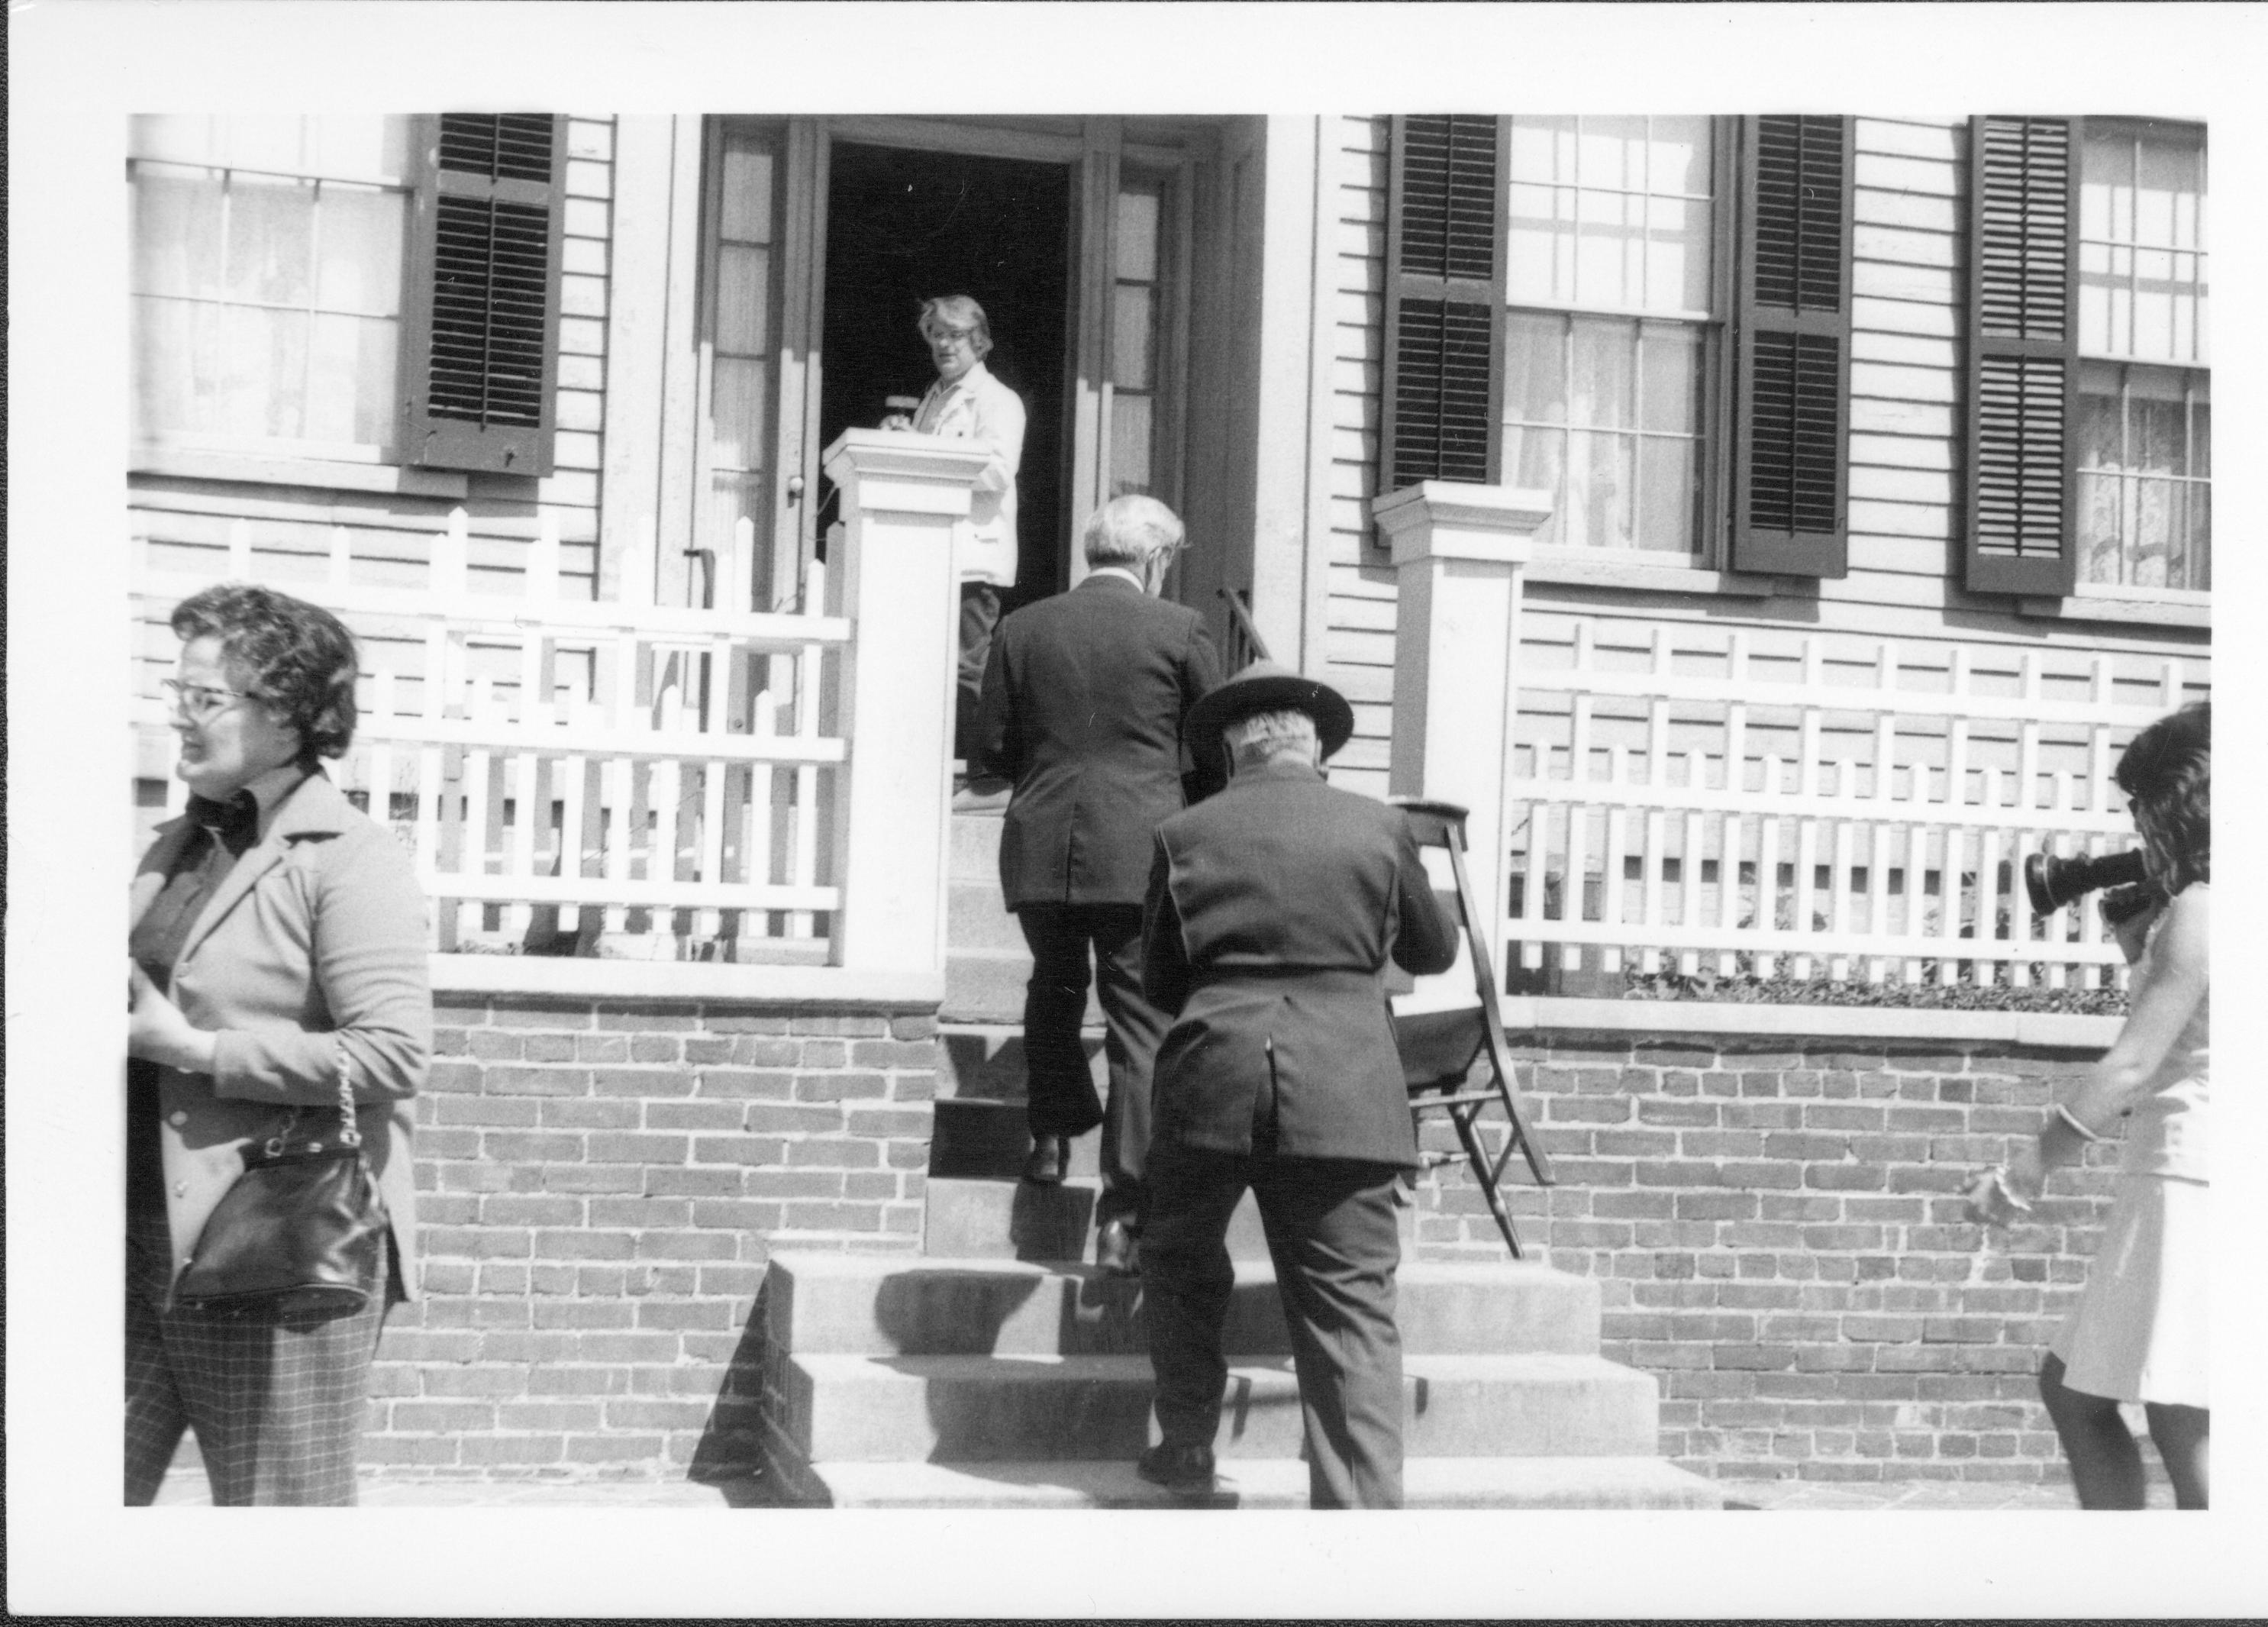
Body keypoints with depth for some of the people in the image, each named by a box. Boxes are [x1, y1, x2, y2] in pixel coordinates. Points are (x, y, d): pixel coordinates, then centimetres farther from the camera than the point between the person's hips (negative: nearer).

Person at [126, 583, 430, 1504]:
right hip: (145, 1238, 8)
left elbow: (392, 1052, -21)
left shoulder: (351, 862, -11)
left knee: (276, 1505, 5)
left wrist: (198, 1050, -18)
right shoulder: (179, 846, 14)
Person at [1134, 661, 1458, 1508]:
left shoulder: (1184, 834, 5)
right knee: (1352, 1307, 1)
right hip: (1345, 1094, 0)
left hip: (1211, 1080, 0)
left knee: (1181, 1264, 24)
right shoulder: (1379, 826, 6)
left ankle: (1186, 1446, 27)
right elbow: (1434, 952, 20)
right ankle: (1363, 1507, -6)